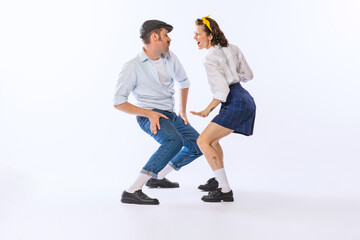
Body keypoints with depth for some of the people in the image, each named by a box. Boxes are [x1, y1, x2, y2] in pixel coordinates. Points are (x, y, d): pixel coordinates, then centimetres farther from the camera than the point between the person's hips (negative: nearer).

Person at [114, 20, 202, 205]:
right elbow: (118, 102, -15)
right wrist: (150, 113, -22)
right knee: (175, 141, -36)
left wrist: (183, 111, 21)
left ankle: (158, 177, 23)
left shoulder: (169, 58, 5)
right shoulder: (132, 67, -14)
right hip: (149, 115, -8)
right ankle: (132, 191, -36)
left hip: (169, 115, 8)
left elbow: (183, 82, 23)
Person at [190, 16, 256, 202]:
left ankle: (225, 191, -12)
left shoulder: (210, 60, -11)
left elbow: (222, 90, -19)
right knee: (212, 138, 23)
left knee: (203, 141, -11)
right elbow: (248, 75, 16)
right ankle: (219, 180, 33)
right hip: (247, 101, 10)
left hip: (236, 104, -10)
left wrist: (207, 110, -18)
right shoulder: (232, 48, 12)